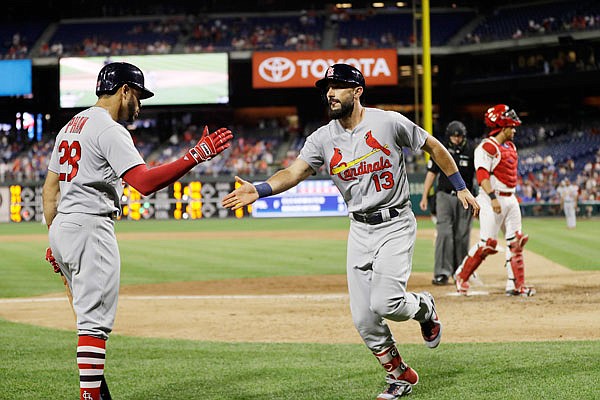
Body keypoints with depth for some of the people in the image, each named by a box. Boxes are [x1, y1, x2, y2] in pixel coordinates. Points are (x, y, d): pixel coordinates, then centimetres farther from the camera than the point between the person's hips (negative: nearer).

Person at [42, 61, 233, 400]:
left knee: (92, 317, 17)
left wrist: (55, 240, 22)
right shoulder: (109, 130, -11)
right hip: (91, 227, -10)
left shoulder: (70, 127, 18)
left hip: (61, 229, 10)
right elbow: (145, 181, -24)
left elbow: (49, 188, 19)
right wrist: (196, 156, -23)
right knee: (95, 321, -10)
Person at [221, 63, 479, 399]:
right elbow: (294, 172, -13)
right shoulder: (323, 139, 0)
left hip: (395, 224, -4)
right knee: (363, 318, 0)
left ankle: (424, 307, 14)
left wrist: (461, 187, 4)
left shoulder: (389, 122, -10)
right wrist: (259, 190, -31)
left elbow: (433, 146, 2)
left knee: (385, 303, -20)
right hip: (360, 230, 5)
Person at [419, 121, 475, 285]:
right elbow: (431, 173, 7)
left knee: (462, 236, 3)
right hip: (445, 196, 0)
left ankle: (460, 271, 17)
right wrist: (425, 196, 3)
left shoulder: (471, 151, 0)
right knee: (444, 233, -11)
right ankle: (442, 272, -15)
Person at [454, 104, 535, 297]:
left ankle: (516, 285, 5)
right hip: (492, 198, -9)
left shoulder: (510, 146, 17)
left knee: (516, 242, 4)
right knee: (488, 243, -9)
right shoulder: (487, 147, -12)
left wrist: (513, 198, 20)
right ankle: (461, 275, 7)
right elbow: (482, 174, -20)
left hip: (511, 199, 9)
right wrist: (493, 198, -27)